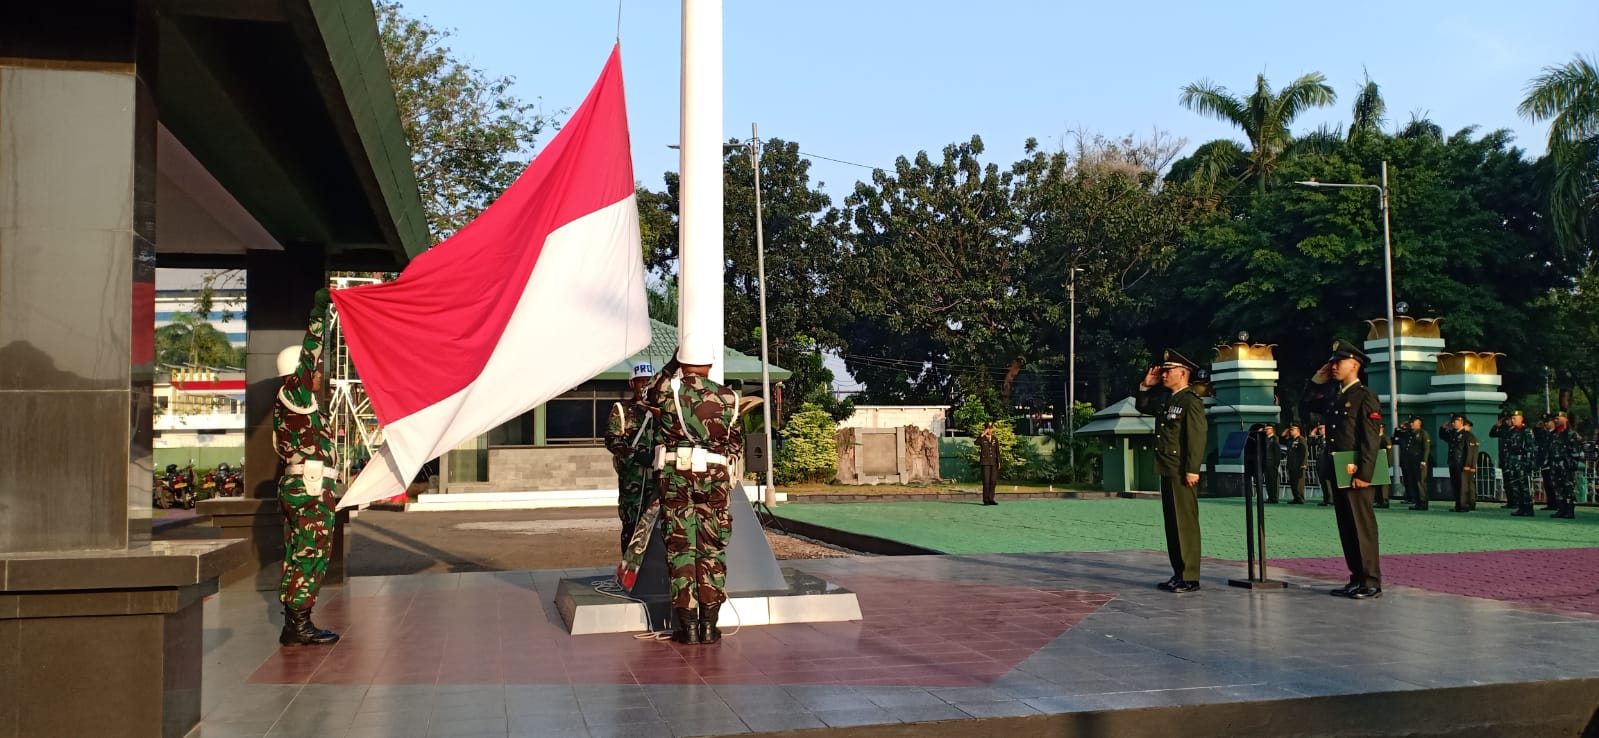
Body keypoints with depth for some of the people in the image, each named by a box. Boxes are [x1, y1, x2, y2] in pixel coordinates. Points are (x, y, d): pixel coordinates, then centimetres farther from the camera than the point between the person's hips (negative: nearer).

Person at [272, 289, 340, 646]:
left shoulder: (287, 402, 18)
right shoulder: (294, 395, -9)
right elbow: (310, 356, -18)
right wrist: (319, 314, -16)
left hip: (294, 484, 10)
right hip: (310, 488, -10)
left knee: (298, 556, 11)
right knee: (311, 555, -7)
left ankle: (294, 624, 15)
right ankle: (298, 624, -5)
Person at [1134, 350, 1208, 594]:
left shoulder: (1191, 402, -12)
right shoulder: (1165, 399, 15)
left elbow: (1198, 436, -18)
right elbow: (1141, 406, 31)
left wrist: (1192, 470, -22)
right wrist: (1146, 386, 14)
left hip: (1182, 473, -9)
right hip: (1167, 471, 9)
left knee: (1185, 523, -5)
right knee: (1172, 524, 12)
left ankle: (1190, 578, -2)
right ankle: (1179, 574, 19)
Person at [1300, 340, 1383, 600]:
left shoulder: (1365, 397, -9)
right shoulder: (1333, 395, 13)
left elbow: (1370, 440, -14)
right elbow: (1305, 408, 25)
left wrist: (1364, 474, -20)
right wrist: (1315, 382, 13)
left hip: (1355, 473, -8)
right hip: (1337, 471, 8)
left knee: (1362, 527, -5)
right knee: (1346, 528, 10)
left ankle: (1372, 583, -1)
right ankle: (1357, 579, 17)